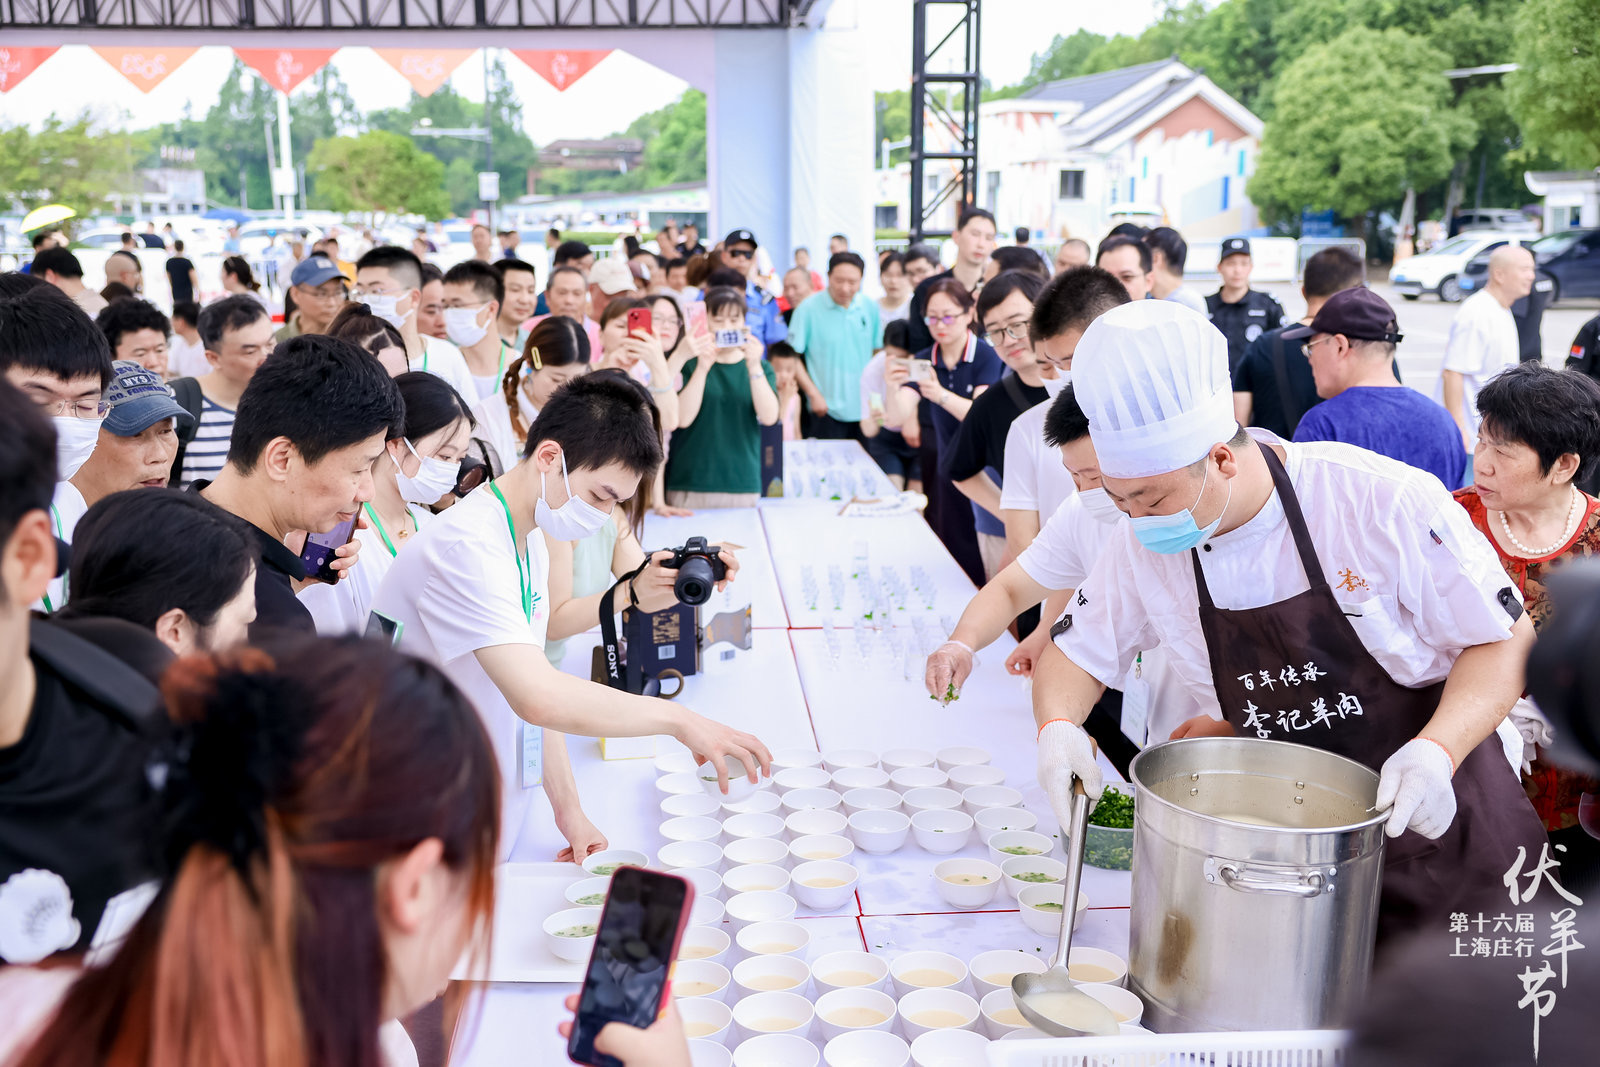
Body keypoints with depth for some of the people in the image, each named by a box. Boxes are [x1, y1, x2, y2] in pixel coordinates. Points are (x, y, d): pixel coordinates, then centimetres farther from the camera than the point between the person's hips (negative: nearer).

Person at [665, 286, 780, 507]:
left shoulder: (760, 367, 9)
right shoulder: (688, 364, 4)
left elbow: (769, 417, -7)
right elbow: (682, 418, -11)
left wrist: (754, 367, -17)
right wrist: (702, 368, -18)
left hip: (743, 485, 2)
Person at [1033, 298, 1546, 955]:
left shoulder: (1384, 503, -21)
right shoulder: (1141, 551, -8)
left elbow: (1505, 638, -12)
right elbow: (1078, 649, 5)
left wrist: (1437, 751, -29)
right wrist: (1057, 726, -17)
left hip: (1436, 826, -3)